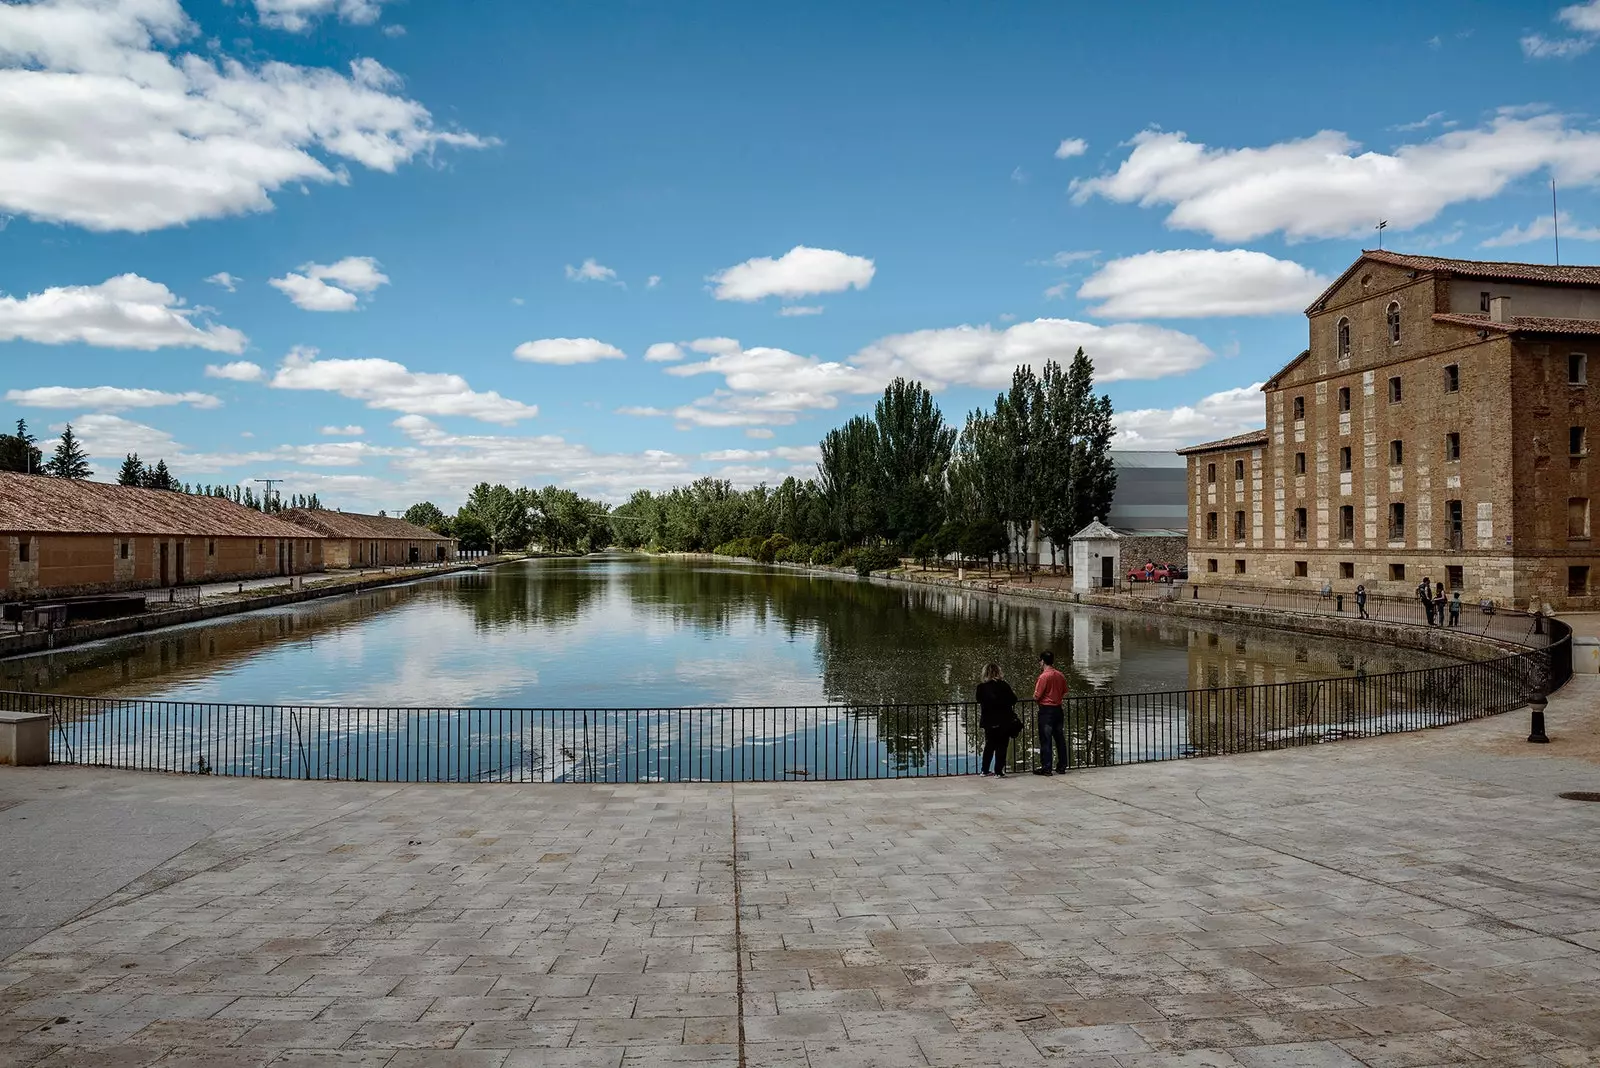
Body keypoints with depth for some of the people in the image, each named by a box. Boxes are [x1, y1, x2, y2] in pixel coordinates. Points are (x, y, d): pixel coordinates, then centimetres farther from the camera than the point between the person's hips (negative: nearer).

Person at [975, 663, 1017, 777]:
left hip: (989, 722, 3)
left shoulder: (981, 687, -4)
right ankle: (998, 772, 3)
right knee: (1001, 746, 5)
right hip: (1004, 721, -3)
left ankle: (984, 770, 24)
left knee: (989, 745, 18)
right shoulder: (1004, 684, -9)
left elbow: (980, 704, 0)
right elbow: (1013, 700, -4)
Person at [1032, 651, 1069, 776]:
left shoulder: (1044, 676, -16)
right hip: (1058, 709, 7)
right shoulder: (1061, 675, 5)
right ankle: (1062, 766, 17)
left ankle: (1045, 768, 2)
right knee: (1060, 739, 12)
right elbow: (1064, 693, 16)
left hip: (1046, 710, -7)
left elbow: (1036, 696, -16)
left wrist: (1035, 696, 6)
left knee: (1045, 740, -1)